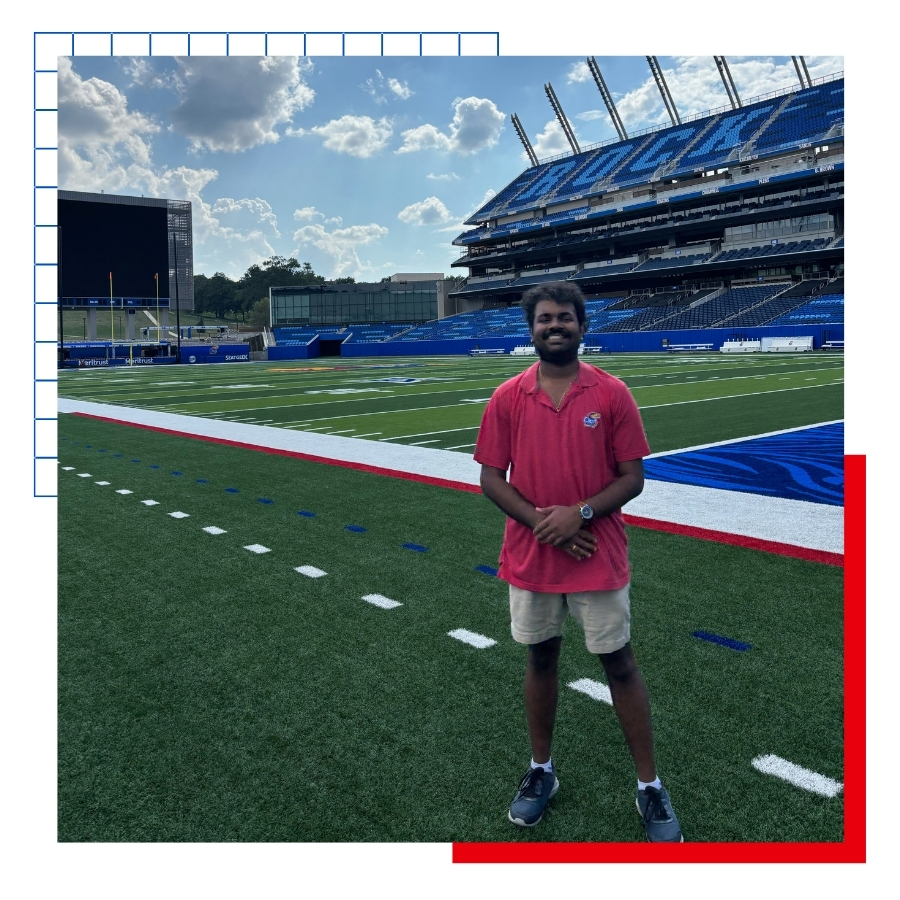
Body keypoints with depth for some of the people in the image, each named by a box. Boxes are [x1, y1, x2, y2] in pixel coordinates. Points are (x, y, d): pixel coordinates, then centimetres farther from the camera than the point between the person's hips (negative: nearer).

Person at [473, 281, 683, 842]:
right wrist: (539, 521, -14)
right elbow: (491, 478, -1)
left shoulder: (612, 394, -6)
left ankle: (650, 786, 24)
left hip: (599, 559, -2)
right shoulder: (507, 398, -1)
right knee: (541, 658, 16)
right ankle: (542, 771, 35)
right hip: (530, 558, 2)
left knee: (619, 664, 7)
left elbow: (633, 477, -5)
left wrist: (580, 513, -19)